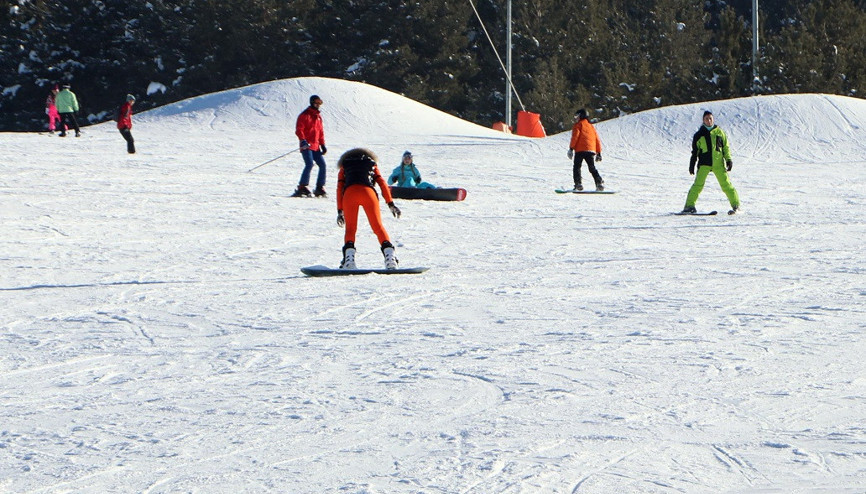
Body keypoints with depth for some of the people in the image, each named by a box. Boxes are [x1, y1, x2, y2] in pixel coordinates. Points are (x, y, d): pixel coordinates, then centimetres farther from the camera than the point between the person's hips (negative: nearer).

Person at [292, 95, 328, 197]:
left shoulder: (318, 116, 19)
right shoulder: (304, 115, -4)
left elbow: (321, 131, 26)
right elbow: (299, 130, -11)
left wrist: (323, 145, 20)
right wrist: (303, 140, -25)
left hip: (315, 146, 7)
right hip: (306, 146, -7)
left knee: (322, 165, 0)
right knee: (309, 164, -22)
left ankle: (320, 188, 9)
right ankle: (302, 187, -20)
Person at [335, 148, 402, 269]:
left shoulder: (344, 167, 34)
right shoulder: (372, 165, 35)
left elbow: (340, 188, 22)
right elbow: (382, 183, 20)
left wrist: (340, 211, 18)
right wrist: (391, 204, 15)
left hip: (349, 192, 0)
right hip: (368, 192, 0)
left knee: (350, 228, 6)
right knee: (378, 227, 5)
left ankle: (349, 258, -16)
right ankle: (390, 257, -12)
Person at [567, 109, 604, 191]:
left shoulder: (578, 124, 6)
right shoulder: (591, 126, 25)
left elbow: (575, 136, -8)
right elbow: (597, 140, 22)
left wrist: (571, 148, -11)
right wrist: (598, 153, 24)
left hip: (580, 150, -5)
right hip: (591, 150, 5)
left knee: (577, 167, 1)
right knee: (592, 168, 10)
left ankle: (578, 184, -14)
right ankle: (599, 183, -7)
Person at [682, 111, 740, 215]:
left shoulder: (719, 132, 10)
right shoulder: (699, 135, 9)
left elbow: (726, 147, 15)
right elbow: (695, 151, 14)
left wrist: (728, 159, 5)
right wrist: (692, 165, 10)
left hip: (718, 163, 0)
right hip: (704, 164, 0)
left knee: (726, 184, -3)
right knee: (698, 184, -12)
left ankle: (736, 205, 4)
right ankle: (690, 205, -8)